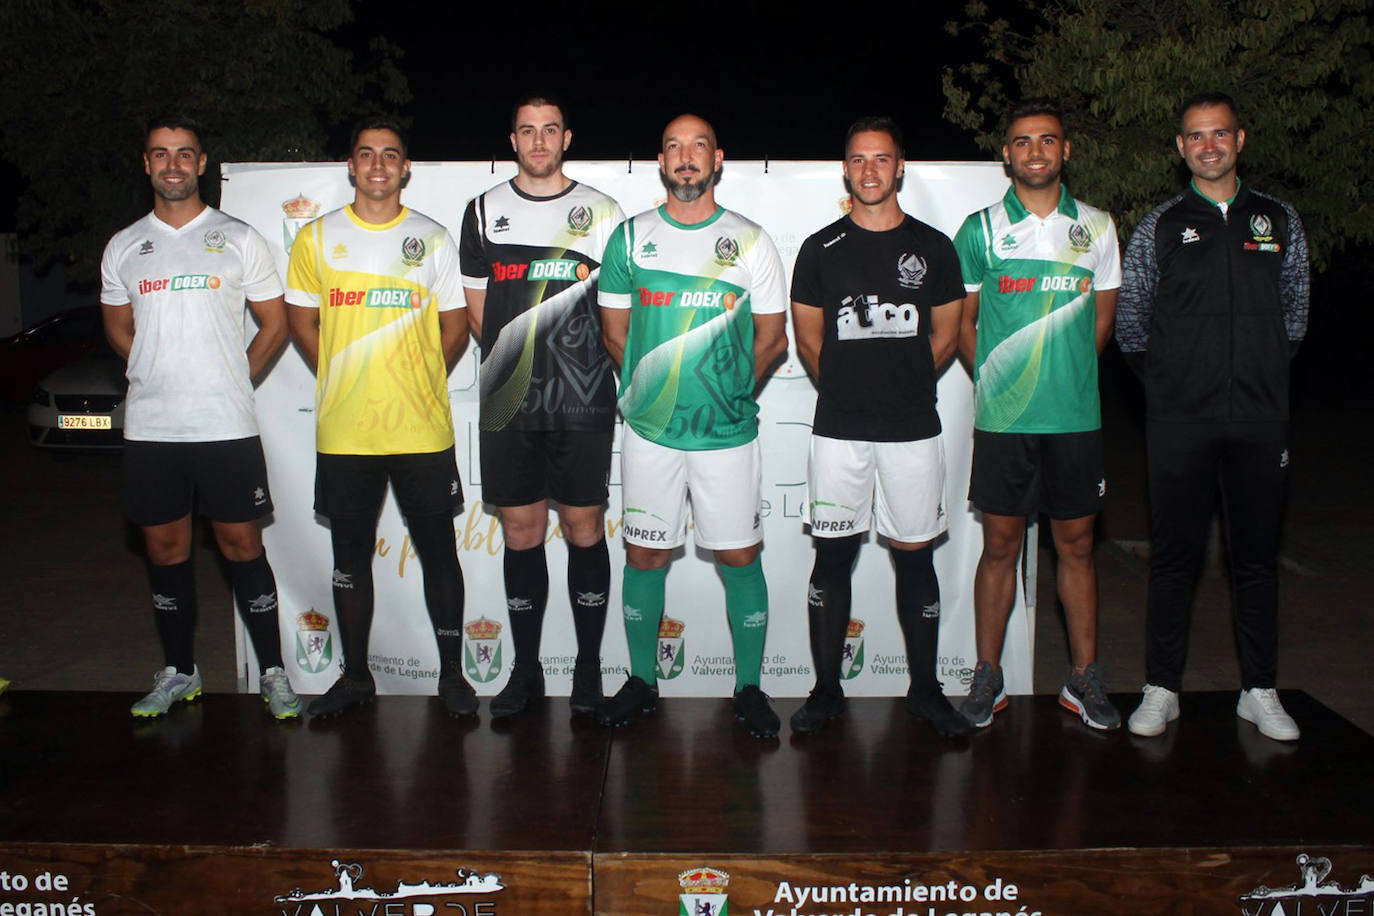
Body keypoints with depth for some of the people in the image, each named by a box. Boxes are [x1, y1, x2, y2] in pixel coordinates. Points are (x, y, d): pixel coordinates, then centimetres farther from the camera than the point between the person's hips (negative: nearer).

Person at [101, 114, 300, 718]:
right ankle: (178, 673, 22)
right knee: (165, 549, 9)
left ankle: (272, 673, 10)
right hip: (149, 429, 3)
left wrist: (232, 382, 3)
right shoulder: (123, 248, 11)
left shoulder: (238, 239, 4)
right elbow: (118, 328, 22)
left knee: (242, 545, 0)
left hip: (226, 426, -3)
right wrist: (163, 378, 10)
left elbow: (275, 323, 7)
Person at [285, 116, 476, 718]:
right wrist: (342, 381, 5)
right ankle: (355, 675, 23)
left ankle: (451, 673, 18)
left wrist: (420, 385, 3)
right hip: (343, 431, 1)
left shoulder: (433, 239, 5)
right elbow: (302, 322, 12)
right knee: (351, 556, 10)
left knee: (438, 552, 4)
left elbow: (455, 326, 8)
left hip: (423, 430, -1)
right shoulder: (318, 238, 7)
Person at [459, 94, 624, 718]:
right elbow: (477, 309, 15)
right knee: (520, 531, 6)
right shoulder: (484, 211, 12)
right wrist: (513, 357, 4)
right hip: (509, 401, 2)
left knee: (584, 528, 2)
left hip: (584, 402, -1)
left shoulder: (603, 212, 7)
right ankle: (526, 670, 18)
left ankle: (588, 670, 15)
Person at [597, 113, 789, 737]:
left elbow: (772, 339, 7)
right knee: (645, 556, 7)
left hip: (729, 430, -1)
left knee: (739, 557, 3)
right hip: (649, 429, 1)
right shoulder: (631, 237, 6)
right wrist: (656, 388, 7)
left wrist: (729, 389, 4)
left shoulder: (750, 241, 4)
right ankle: (641, 682, 23)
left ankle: (749, 688, 18)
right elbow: (615, 333, 10)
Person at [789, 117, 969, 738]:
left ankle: (925, 691, 19)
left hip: (913, 430, 1)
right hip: (838, 431, 0)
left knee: (914, 557, 6)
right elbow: (809, 340, 11)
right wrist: (851, 389, 11)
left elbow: (946, 336, 13)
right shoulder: (821, 249, 4)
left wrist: (902, 386, 11)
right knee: (833, 556, 3)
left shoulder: (933, 248, 6)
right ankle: (826, 691, 15)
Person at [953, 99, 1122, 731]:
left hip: (1076, 416, 2)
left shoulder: (1095, 226, 8)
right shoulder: (981, 229, 3)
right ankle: (988, 678, 15)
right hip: (1002, 417, -1)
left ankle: (1084, 679, 19)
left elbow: (1100, 318, 15)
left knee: (1076, 545, 8)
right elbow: (962, 323, 8)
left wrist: (1065, 374, 7)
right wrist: (997, 380, 2)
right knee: (1000, 546, 4)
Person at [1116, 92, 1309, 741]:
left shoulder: (1279, 221, 10)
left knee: (1257, 555, 7)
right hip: (1180, 421, -2)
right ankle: (1162, 689, 11)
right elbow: (1130, 322, 10)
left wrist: (1261, 375, 15)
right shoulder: (1159, 227, 4)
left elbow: (1294, 315, 17)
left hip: (1260, 420, 2)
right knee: (1174, 556, 2)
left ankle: (1259, 691, 18)